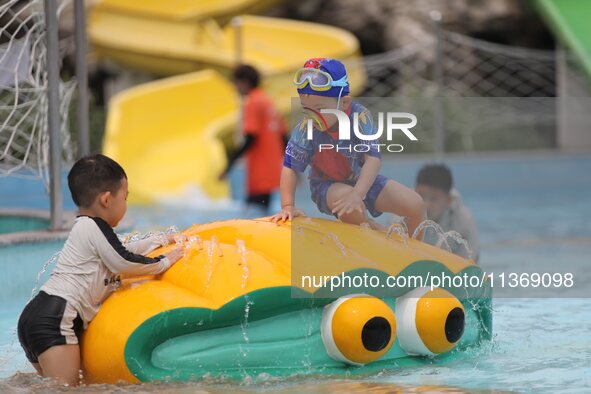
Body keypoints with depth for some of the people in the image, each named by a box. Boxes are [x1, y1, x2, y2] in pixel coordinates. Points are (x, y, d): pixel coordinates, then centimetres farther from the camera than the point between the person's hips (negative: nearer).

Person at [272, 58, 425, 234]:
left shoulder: (360, 117, -26)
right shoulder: (306, 129, -25)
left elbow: (373, 159, -33)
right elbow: (290, 168, -18)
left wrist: (357, 193, -47)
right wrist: (288, 206, -28)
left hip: (363, 180, 2)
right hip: (326, 186, -2)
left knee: (416, 205, -10)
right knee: (350, 208, -38)